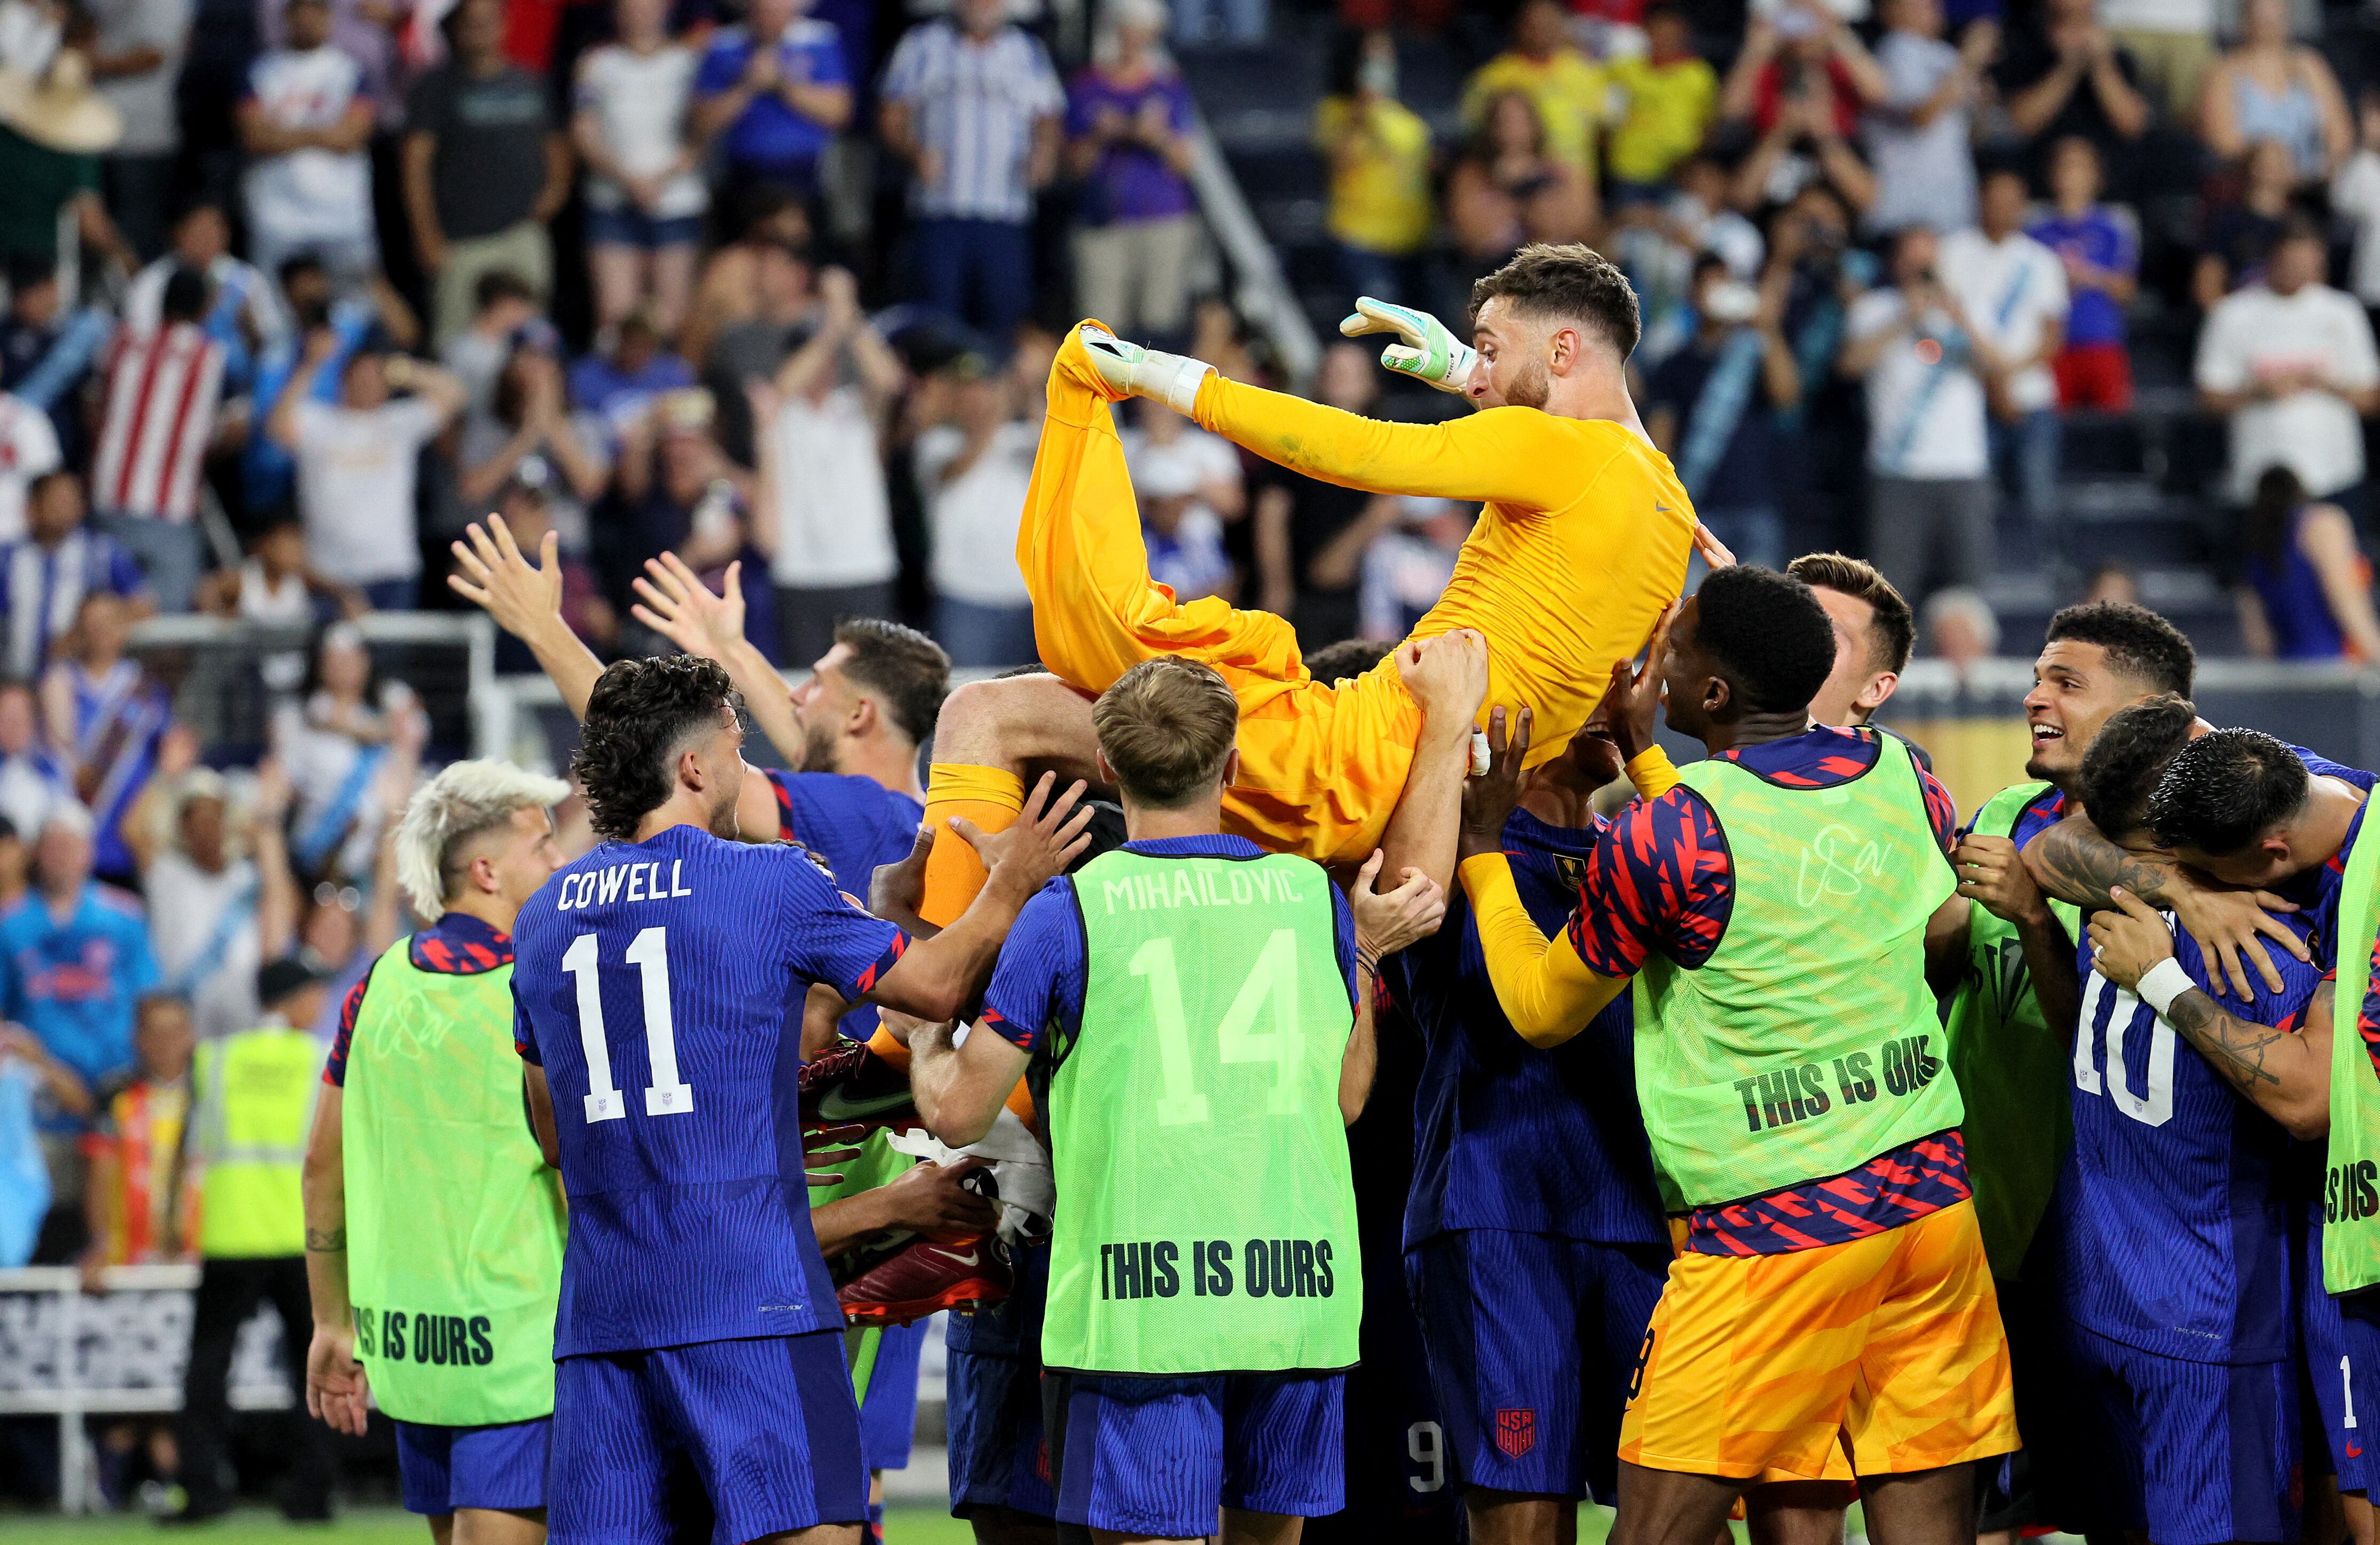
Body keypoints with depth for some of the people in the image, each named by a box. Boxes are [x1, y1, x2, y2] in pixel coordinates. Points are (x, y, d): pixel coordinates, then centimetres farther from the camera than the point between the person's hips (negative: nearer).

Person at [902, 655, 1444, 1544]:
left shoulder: (1071, 911, -4)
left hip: (1143, 1299, -4)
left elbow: (959, 1113, -1)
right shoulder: (1316, 897, 7)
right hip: (1300, 1294, 4)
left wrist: (921, 1036, 20)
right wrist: (1365, 950, 31)